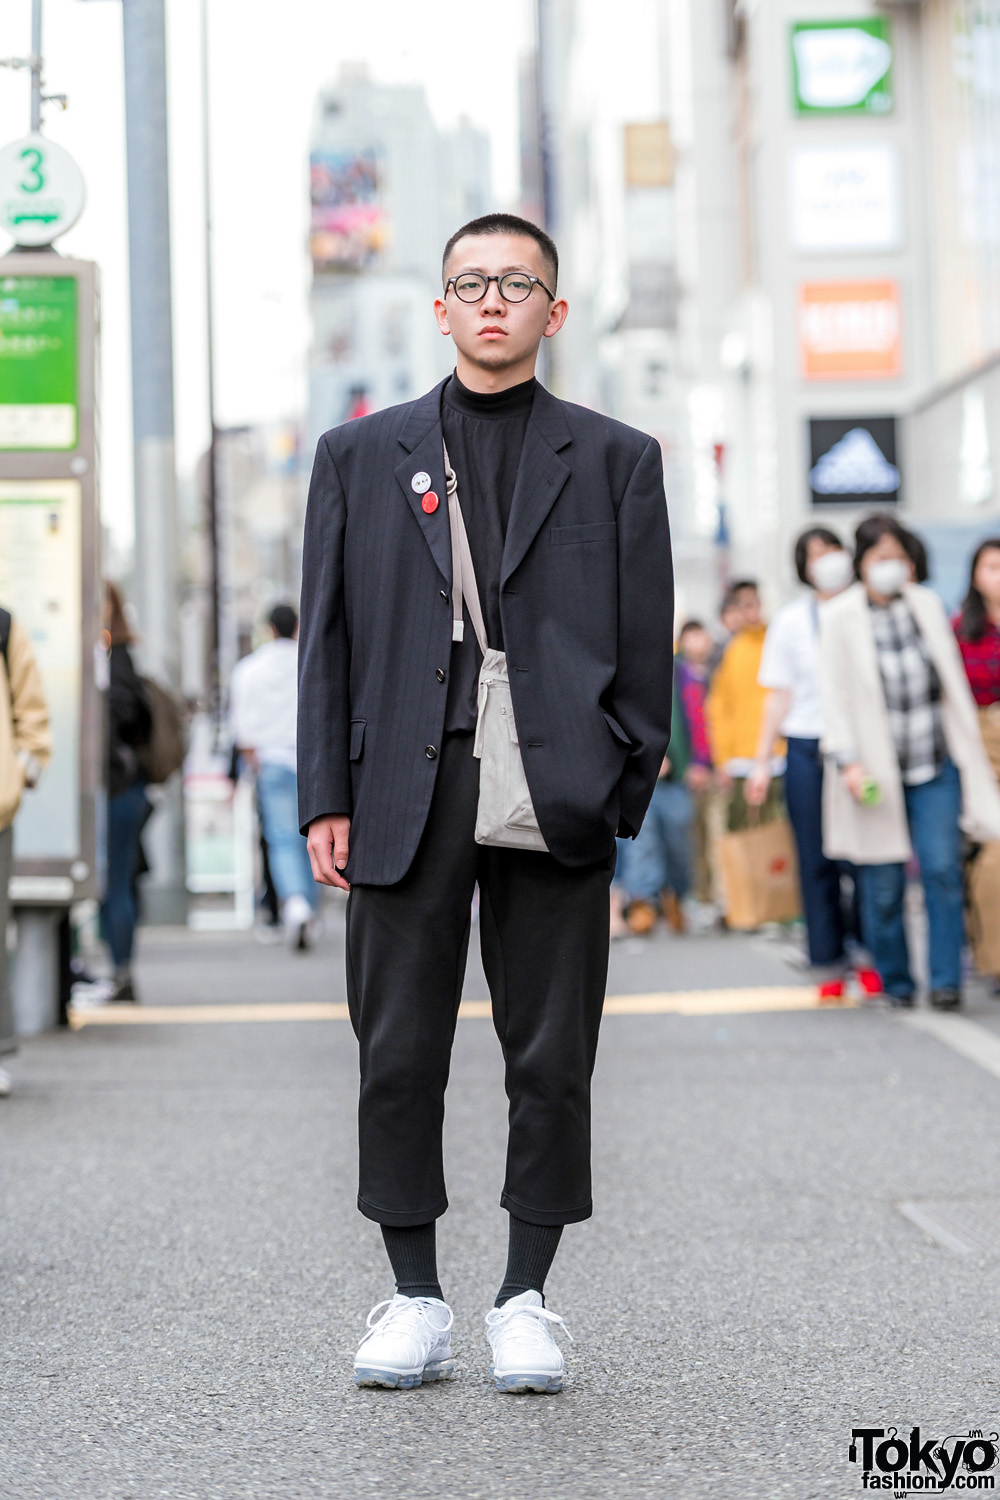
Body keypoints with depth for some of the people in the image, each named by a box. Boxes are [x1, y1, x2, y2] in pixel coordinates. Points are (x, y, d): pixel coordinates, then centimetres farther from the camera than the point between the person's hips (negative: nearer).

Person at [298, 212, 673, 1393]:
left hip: (553, 803, -1)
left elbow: (645, 644, 7)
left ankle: (525, 1300, 14)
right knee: (398, 1060, 3)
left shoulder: (615, 460, 10)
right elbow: (327, 635, 10)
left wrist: (624, 798, -2)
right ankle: (416, 1301, 14)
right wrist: (325, 799, 2)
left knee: (551, 1062, 3)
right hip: (407, 797, 1)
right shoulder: (359, 455, 13)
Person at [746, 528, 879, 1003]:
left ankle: (866, 955, 6)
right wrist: (762, 762, 6)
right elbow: (779, 696, 10)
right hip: (807, 749, 1)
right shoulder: (791, 621, 8)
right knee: (816, 860, 2)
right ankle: (829, 964, 9)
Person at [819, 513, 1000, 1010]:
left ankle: (946, 981, -3)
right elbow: (834, 694, -5)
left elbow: (953, 683, 14)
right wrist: (847, 761, -14)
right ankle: (896, 982, 15)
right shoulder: (838, 616, -2)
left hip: (935, 766, 2)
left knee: (942, 871, -8)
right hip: (876, 772, -2)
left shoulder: (928, 604, 8)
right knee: (883, 885, 1)